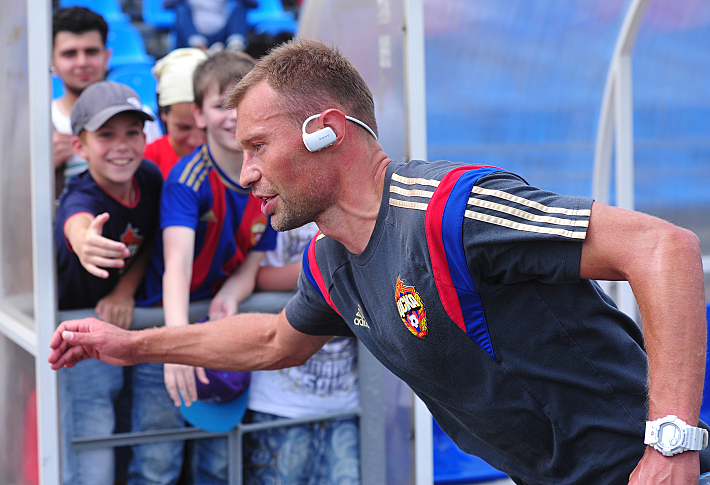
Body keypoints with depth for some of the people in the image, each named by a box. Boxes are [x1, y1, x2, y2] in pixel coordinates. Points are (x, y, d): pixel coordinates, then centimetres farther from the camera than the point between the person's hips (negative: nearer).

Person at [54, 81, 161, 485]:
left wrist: (126, 291, -13)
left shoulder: (150, 178, -9)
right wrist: (87, 246, -77)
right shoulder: (82, 200, -28)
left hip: (118, 326, 6)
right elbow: (78, 227, -53)